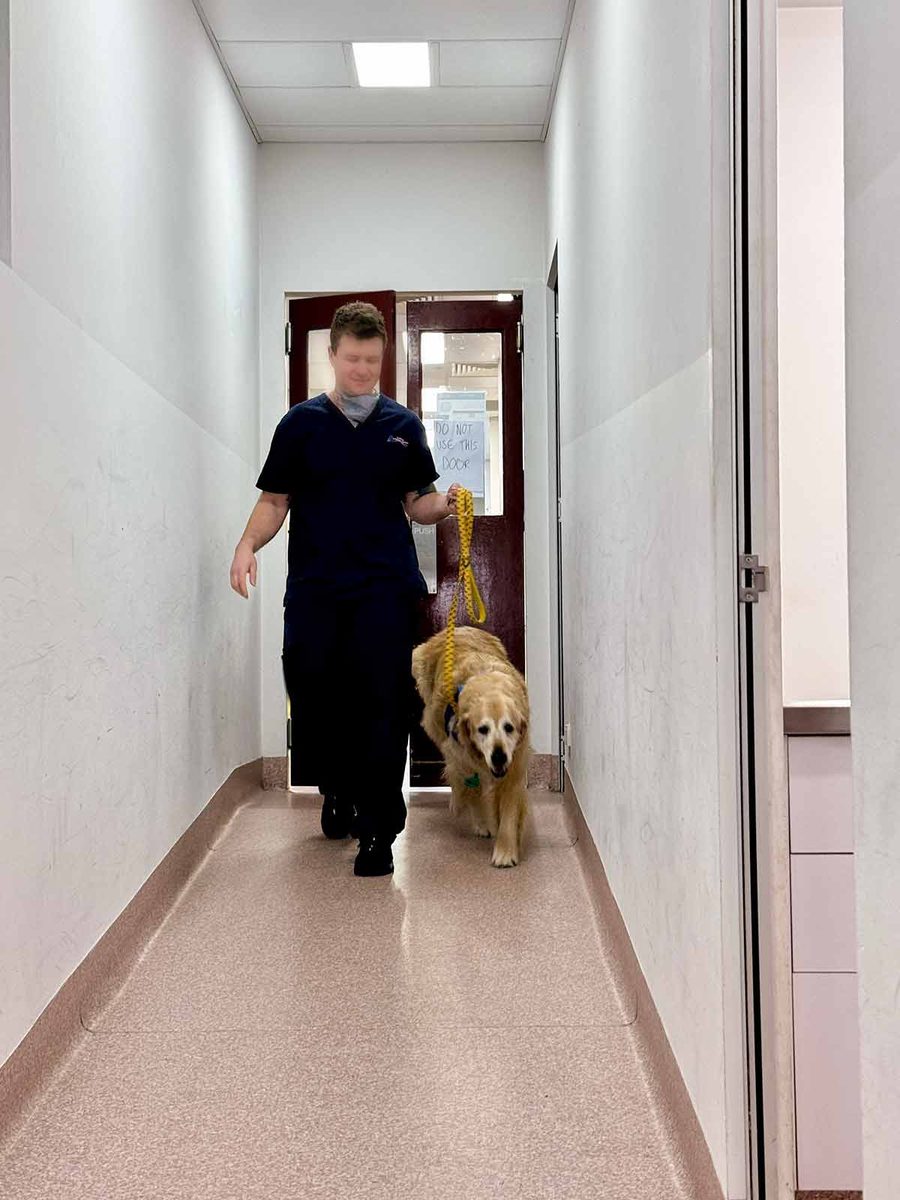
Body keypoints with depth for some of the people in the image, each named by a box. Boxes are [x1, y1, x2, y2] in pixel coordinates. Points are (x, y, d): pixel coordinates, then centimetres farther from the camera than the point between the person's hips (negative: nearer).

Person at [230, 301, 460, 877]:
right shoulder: (301, 423, 8)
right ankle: (338, 794, 30)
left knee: (383, 704, -7)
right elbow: (275, 500, 7)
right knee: (316, 699, 2)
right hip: (314, 586, 1)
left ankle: (378, 830, 3)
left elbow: (416, 504, 13)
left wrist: (444, 503, -9)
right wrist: (248, 544, -11)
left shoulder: (403, 425, 11)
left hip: (387, 586, 0)